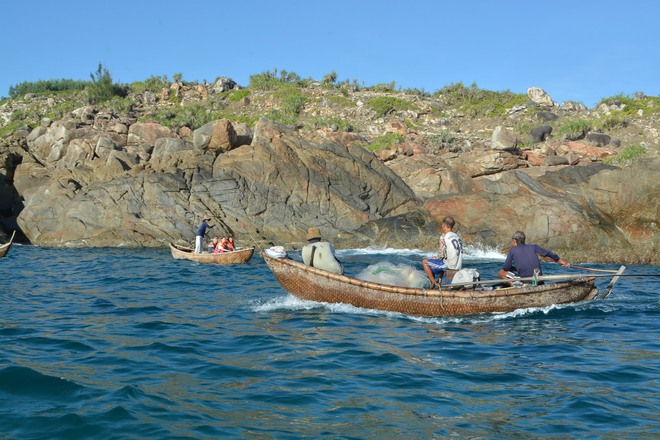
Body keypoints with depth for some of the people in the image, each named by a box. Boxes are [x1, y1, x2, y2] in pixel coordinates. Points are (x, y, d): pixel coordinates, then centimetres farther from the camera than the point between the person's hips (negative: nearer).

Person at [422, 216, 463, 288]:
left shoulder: (444, 238, -14)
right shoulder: (457, 236, 9)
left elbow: (441, 256, -15)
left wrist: (434, 258, 8)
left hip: (450, 265, -8)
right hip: (459, 266, 8)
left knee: (425, 262, 6)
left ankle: (433, 283, 7)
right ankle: (439, 282, 29)